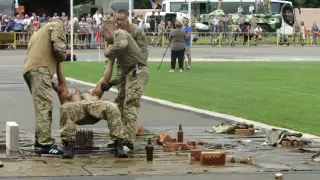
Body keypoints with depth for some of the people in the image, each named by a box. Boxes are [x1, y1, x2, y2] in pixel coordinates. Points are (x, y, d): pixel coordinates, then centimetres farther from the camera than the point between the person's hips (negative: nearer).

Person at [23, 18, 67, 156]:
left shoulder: (39, 33, 36)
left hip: (30, 69, 9)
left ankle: (40, 139, 19)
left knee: (41, 106, 16)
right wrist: (62, 58, 17)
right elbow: (58, 47, -8)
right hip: (39, 69, -9)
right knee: (44, 106, -14)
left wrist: (52, 84, 24)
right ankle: (46, 144, -21)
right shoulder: (56, 26, 11)